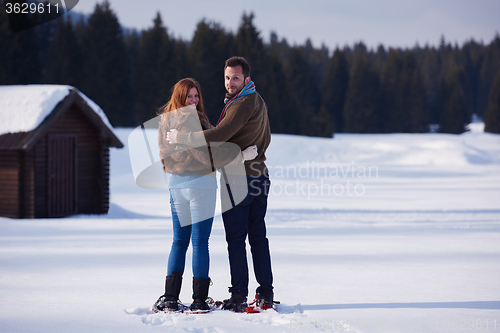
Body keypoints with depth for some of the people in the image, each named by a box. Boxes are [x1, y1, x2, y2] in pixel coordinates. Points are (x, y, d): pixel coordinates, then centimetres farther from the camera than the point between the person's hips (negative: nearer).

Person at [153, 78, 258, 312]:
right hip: (200, 183, -7)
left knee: (179, 241, 12)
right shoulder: (189, 118, -14)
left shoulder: (165, 121, 12)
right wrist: (240, 155, -14)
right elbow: (205, 152, -18)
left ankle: (170, 298, 6)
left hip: (176, 184, 7)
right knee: (200, 242, -3)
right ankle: (199, 300, -2)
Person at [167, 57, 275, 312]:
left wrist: (184, 138, -21)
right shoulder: (258, 101, 14)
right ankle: (266, 294, 11)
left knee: (236, 239, -4)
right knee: (258, 236, 11)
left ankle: (239, 296, -4)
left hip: (238, 179, -9)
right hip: (259, 175, 9)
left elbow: (220, 135, -26)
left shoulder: (242, 104, -17)